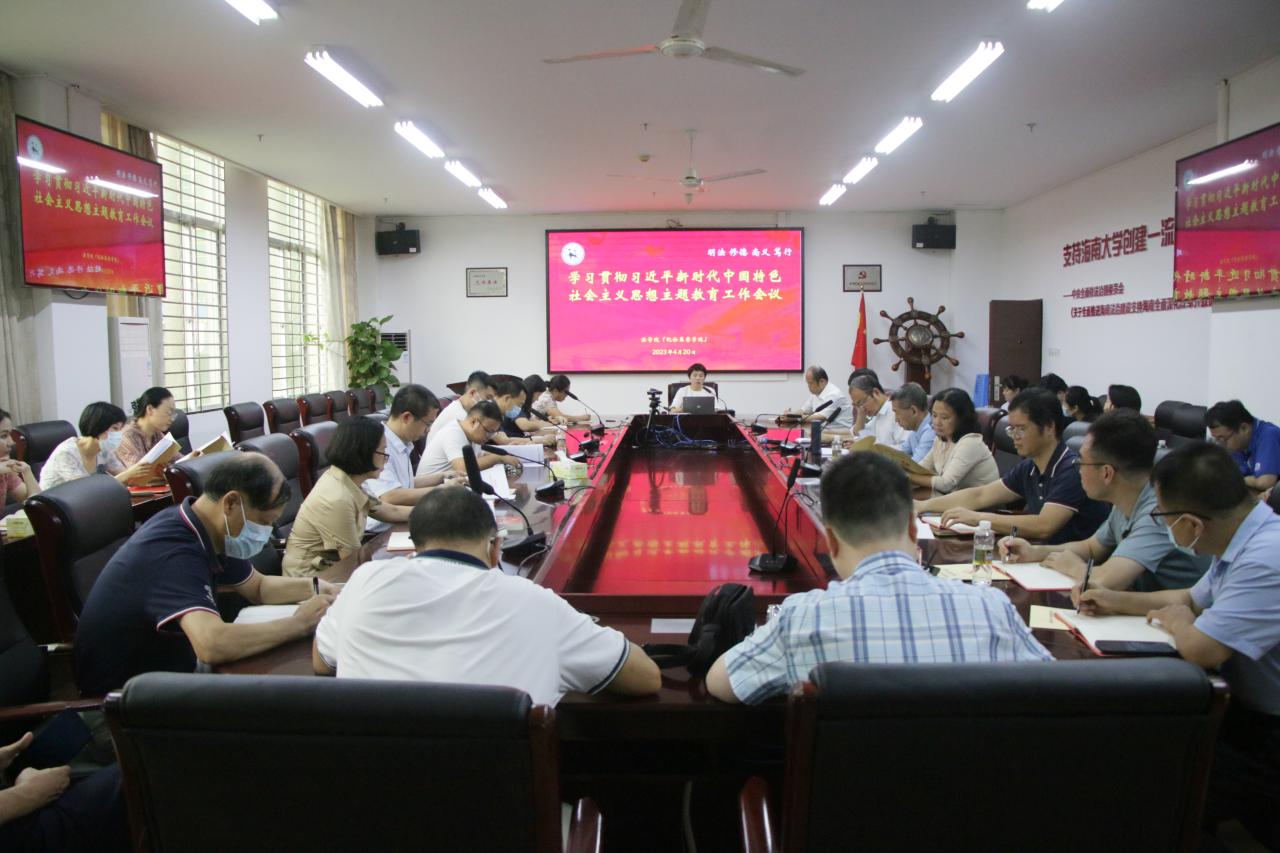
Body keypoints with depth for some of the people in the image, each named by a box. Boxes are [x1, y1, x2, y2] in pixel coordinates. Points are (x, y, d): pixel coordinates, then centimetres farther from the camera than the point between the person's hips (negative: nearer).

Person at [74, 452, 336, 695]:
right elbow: (212, 645, -45)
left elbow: (258, 587, 11)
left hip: (160, 669, 8)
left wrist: (316, 587, -8)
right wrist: (298, 623, -32)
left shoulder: (205, 530, -3)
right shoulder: (174, 553, -31)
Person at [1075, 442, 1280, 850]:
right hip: (1245, 710, 9)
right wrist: (1116, 601, 16)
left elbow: (1200, 648, -31)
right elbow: (1195, 599, 22)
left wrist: (1177, 620, -8)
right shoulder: (1245, 542, 4)